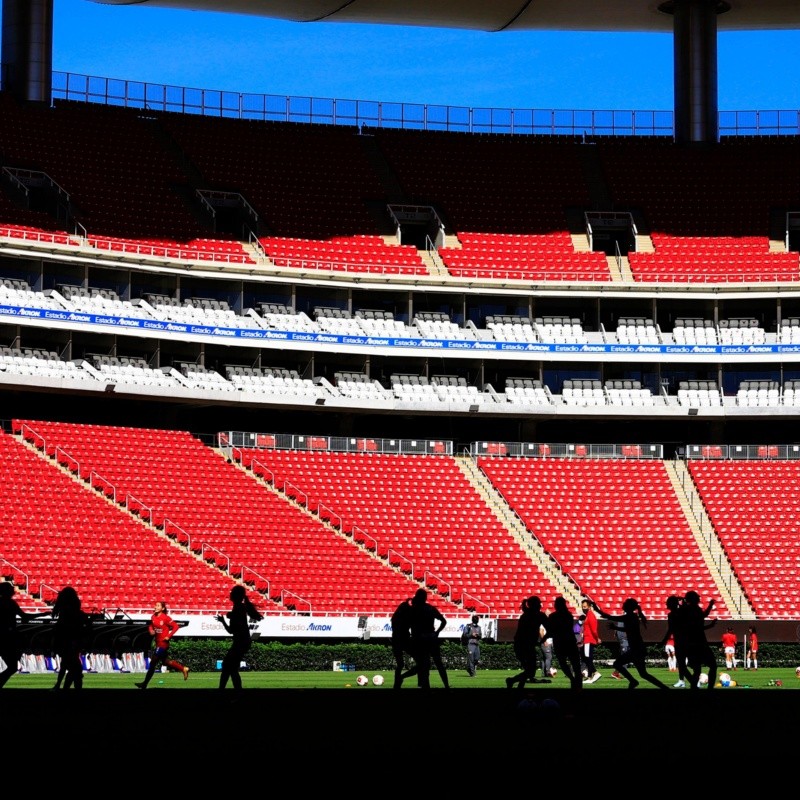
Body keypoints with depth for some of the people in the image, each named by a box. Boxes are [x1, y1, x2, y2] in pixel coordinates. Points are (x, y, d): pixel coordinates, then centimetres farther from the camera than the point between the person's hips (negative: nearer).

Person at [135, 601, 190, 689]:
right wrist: (151, 630, -2)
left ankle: (145, 684, 1)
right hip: (157, 642, 8)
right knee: (165, 661, 18)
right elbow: (151, 625, 20)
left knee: (153, 662, -5)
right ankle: (183, 669, 31)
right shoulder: (153, 617, 3)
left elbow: (176, 626, -14)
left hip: (163, 643, -8)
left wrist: (169, 636, -18)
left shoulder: (166, 618, -16)